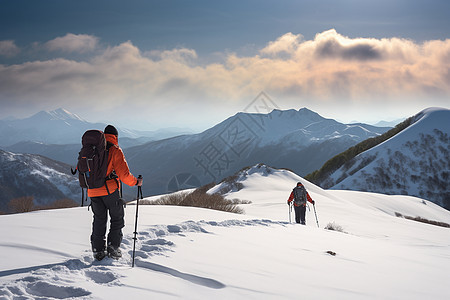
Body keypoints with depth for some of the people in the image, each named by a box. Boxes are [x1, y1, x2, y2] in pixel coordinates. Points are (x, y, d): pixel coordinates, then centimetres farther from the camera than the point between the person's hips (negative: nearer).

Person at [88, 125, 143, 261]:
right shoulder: (115, 151, -7)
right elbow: (124, 174, -13)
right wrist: (136, 182, 3)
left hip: (93, 192, 4)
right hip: (110, 190, -4)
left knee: (99, 220, 16)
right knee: (117, 219, 11)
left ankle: (98, 250, 14)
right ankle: (113, 247, 5)